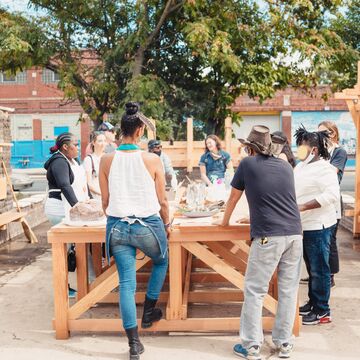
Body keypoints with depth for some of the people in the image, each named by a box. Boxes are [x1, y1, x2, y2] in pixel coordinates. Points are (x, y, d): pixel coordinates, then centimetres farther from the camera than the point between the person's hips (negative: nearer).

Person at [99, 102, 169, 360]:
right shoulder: (152, 160, -11)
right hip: (148, 225, -2)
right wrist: (167, 224, 13)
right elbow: (162, 200, -4)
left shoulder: (107, 161, -4)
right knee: (161, 262, 30)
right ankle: (149, 312, 34)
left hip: (118, 227, 2)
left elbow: (105, 200, 3)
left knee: (126, 283, 9)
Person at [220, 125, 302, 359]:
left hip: (268, 236, -5)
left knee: (254, 291, 4)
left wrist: (225, 221, 30)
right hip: (295, 234, 5)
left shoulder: (248, 164, 3)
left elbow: (234, 198, 12)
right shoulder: (286, 166, 15)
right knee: (289, 290, 11)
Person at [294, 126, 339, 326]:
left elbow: (332, 195, -25)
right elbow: (292, 190, 21)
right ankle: (313, 302, 31)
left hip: (318, 226, -8)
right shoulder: (300, 166, 11)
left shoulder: (323, 167, -15)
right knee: (311, 268, 18)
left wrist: (302, 207, -26)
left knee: (319, 269, 0)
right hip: (304, 226, 8)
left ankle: (322, 311, 11)